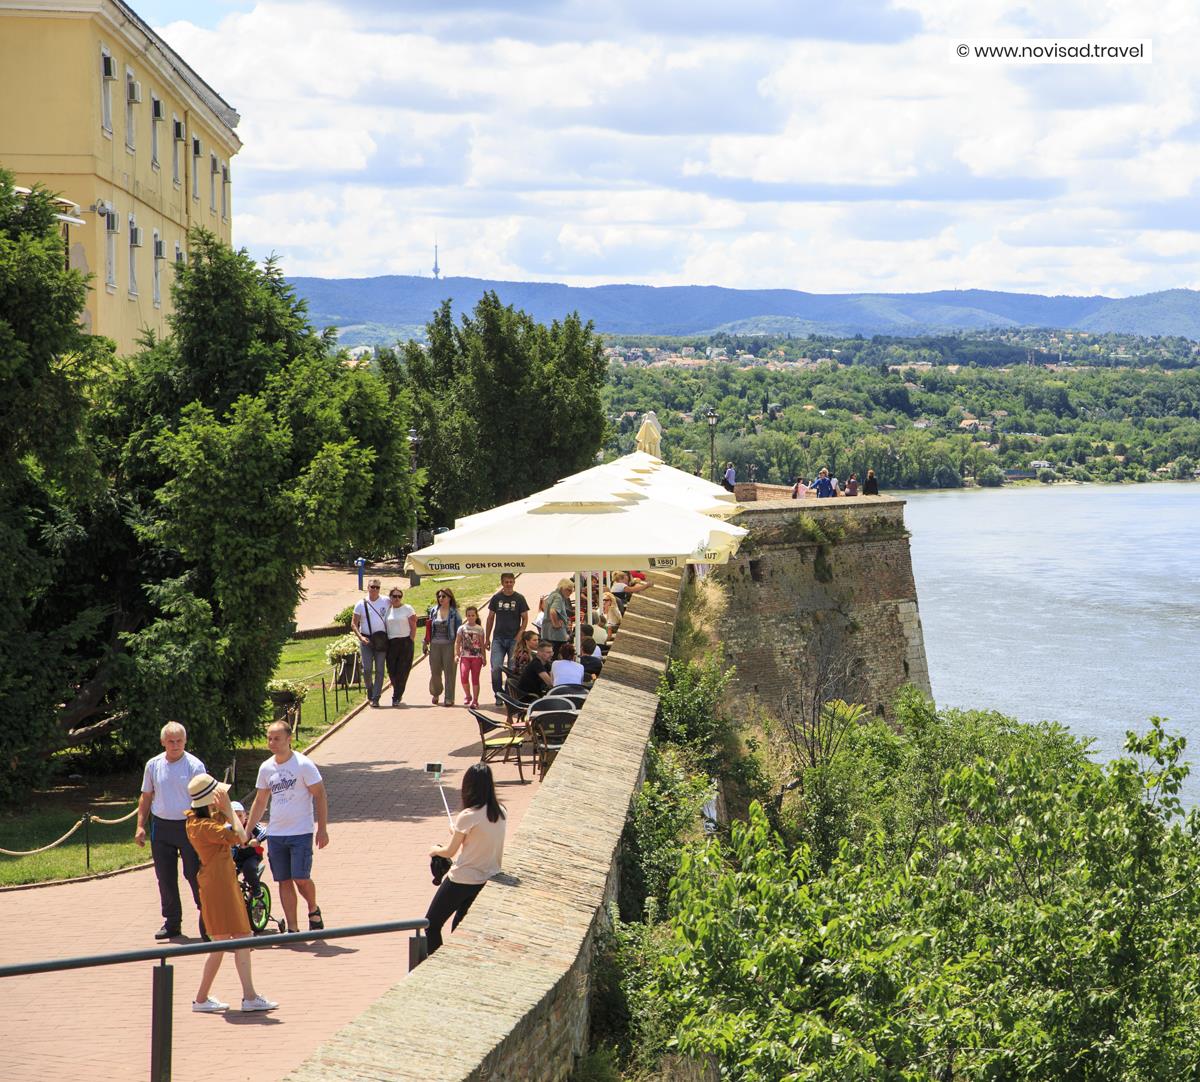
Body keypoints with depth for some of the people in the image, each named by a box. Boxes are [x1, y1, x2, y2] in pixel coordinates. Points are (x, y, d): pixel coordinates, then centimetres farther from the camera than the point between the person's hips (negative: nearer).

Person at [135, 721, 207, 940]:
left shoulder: (194, 766, -7)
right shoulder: (154, 765, 6)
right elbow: (146, 796, 14)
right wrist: (140, 825, 8)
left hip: (188, 826, -4)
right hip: (161, 826, 4)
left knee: (194, 874, -3)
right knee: (165, 878, 9)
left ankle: (206, 920, 5)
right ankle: (172, 922, 19)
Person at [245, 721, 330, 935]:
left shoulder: (303, 765, -7)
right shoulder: (266, 768, 8)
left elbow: (320, 796, -5)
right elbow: (260, 802, 17)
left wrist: (322, 829, -10)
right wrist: (246, 832, 15)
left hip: (301, 833, -5)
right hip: (275, 834, 5)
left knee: (301, 878, -10)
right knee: (284, 881, 4)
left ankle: (313, 910, 19)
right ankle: (292, 928, 10)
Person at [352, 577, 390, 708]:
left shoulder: (386, 602, 3)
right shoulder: (361, 604, 1)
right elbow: (354, 623, 3)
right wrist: (360, 637, -13)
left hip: (381, 640, 1)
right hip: (366, 639, -1)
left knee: (380, 670, -2)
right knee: (367, 669, -9)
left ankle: (375, 698, 2)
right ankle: (369, 689, 18)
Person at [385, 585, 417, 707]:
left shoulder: (408, 609, 1)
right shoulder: (387, 610, 11)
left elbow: (413, 627, -2)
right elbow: (384, 627, 14)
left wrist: (411, 641, -9)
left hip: (405, 643, -3)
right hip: (391, 644, 3)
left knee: (402, 671, -5)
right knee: (391, 671, 2)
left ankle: (396, 697, 1)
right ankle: (398, 694, 22)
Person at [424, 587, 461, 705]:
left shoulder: (454, 613, 0)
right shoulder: (433, 610, 9)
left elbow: (458, 630, -1)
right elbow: (429, 628, 15)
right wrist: (426, 643, 12)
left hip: (448, 645, -3)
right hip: (434, 645, 3)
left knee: (449, 672, -3)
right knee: (435, 672, 7)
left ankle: (449, 699, 2)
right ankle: (436, 693, 31)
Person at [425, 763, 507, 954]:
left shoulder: (468, 816, -20)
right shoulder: (500, 812, -2)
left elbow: (450, 851, -7)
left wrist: (435, 850, 14)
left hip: (463, 879, -7)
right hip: (487, 879, 7)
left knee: (432, 924, 8)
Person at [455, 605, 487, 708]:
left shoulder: (479, 629, 5)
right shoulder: (462, 628, 5)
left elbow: (482, 644, 7)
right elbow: (457, 642, 6)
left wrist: (484, 657, 4)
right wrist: (456, 654, -4)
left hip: (476, 657, 0)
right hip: (465, 656, 0)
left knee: (475, 678, 0)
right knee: (464, 676, -15)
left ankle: (475, 700, 6)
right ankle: (468, 696, 7)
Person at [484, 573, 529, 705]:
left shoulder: (519, 599, 2)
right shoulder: (496, 598, 8)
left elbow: (525, 618, 4)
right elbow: (490, 618, 14)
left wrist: (519, 636, -8)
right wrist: (487, 638, 11)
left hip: (514, 639, -1)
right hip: (498, 638, 1)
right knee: (496, 667, -11)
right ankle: (498, 695, 2)